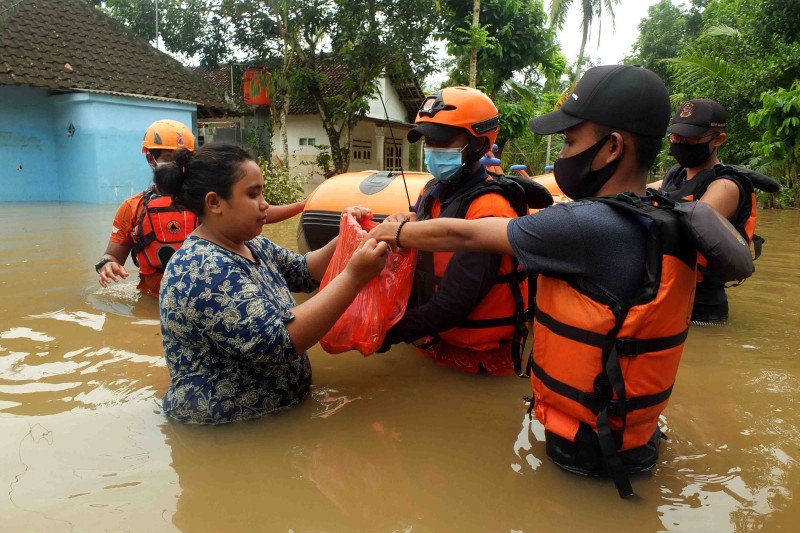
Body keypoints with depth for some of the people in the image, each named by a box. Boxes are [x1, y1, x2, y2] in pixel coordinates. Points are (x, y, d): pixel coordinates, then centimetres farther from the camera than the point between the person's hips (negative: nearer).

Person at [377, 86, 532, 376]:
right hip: (433, 338, 7)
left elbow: (453, 305, -26)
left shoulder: (488, 209, -24)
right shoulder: (434, 191, 2)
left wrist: (389, 334, -20)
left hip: (477, 354, -7)